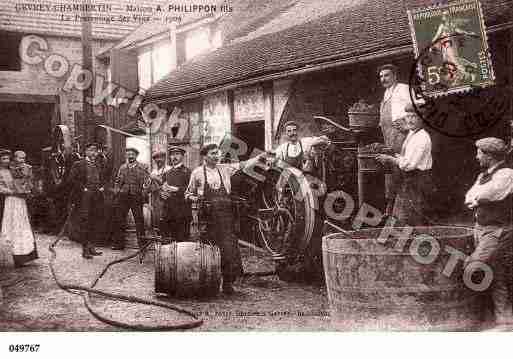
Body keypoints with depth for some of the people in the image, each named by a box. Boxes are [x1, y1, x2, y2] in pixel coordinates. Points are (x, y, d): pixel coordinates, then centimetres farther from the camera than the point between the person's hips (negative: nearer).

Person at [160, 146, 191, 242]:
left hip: (182, 212, -5)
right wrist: (162, 193, 1)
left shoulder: (187, 172, 1)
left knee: (181, 239, -6)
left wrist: (176, 189, -13)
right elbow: (162, 188, 23)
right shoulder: (167, 173, 19)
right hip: (168, 211, 5)